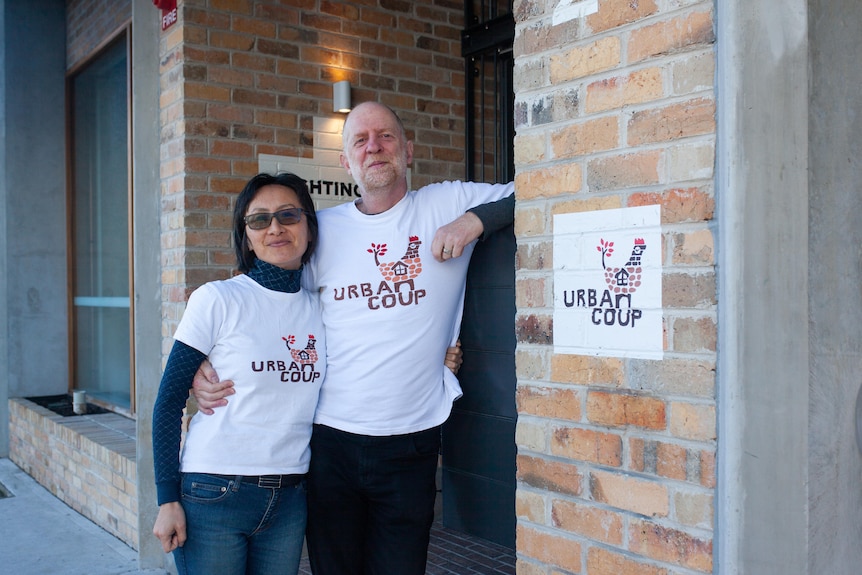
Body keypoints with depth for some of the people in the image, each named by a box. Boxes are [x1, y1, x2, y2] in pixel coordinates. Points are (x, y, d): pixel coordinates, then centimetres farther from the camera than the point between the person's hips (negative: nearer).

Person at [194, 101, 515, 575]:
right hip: (330, 441, 2)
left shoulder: (446, 205, 1)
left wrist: (476, 220, -13)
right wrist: (207, 366, -5)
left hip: (410, 443, -1)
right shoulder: (322, 230, 5)